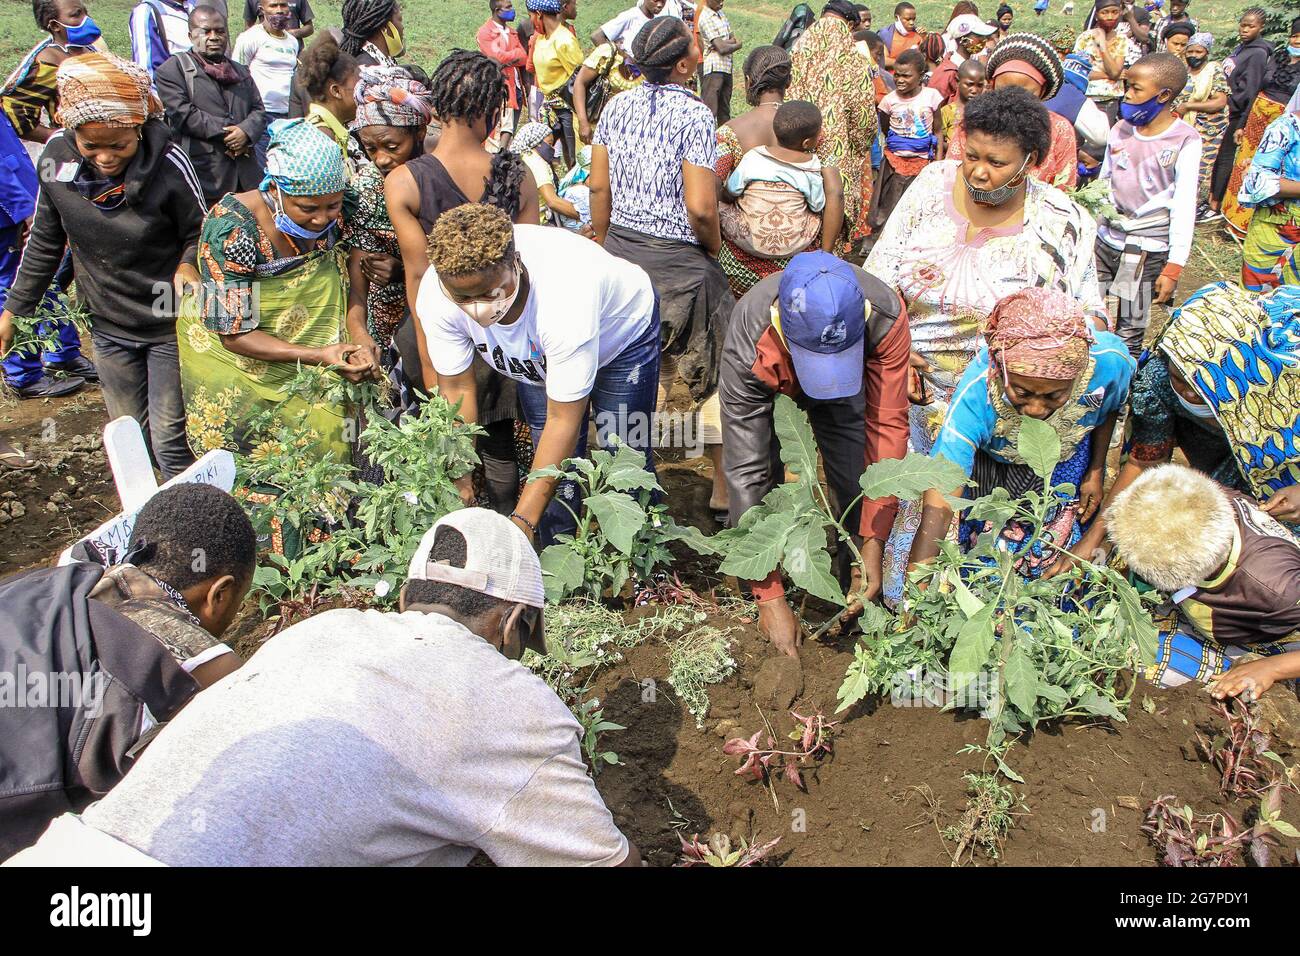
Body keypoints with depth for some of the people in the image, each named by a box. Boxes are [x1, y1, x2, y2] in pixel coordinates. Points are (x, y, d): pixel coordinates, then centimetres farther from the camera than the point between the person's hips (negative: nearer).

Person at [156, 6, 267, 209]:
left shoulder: (241, 72, 24)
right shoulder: (173, 68, 4)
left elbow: (259, 111, 14)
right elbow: (182, 113, -9)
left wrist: (245, 132, -9)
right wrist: (227, 133, -11)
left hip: (245, 175, 6)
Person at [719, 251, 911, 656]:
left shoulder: (886, 315, -40)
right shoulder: (749, 346, -43)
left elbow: (888, 427, -31)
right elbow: (746, 474, -39)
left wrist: (873, 546, -34)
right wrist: (770, 597, -37)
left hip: (849, 393, 1)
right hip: (770, 386, -1)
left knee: (859, 497, -11)